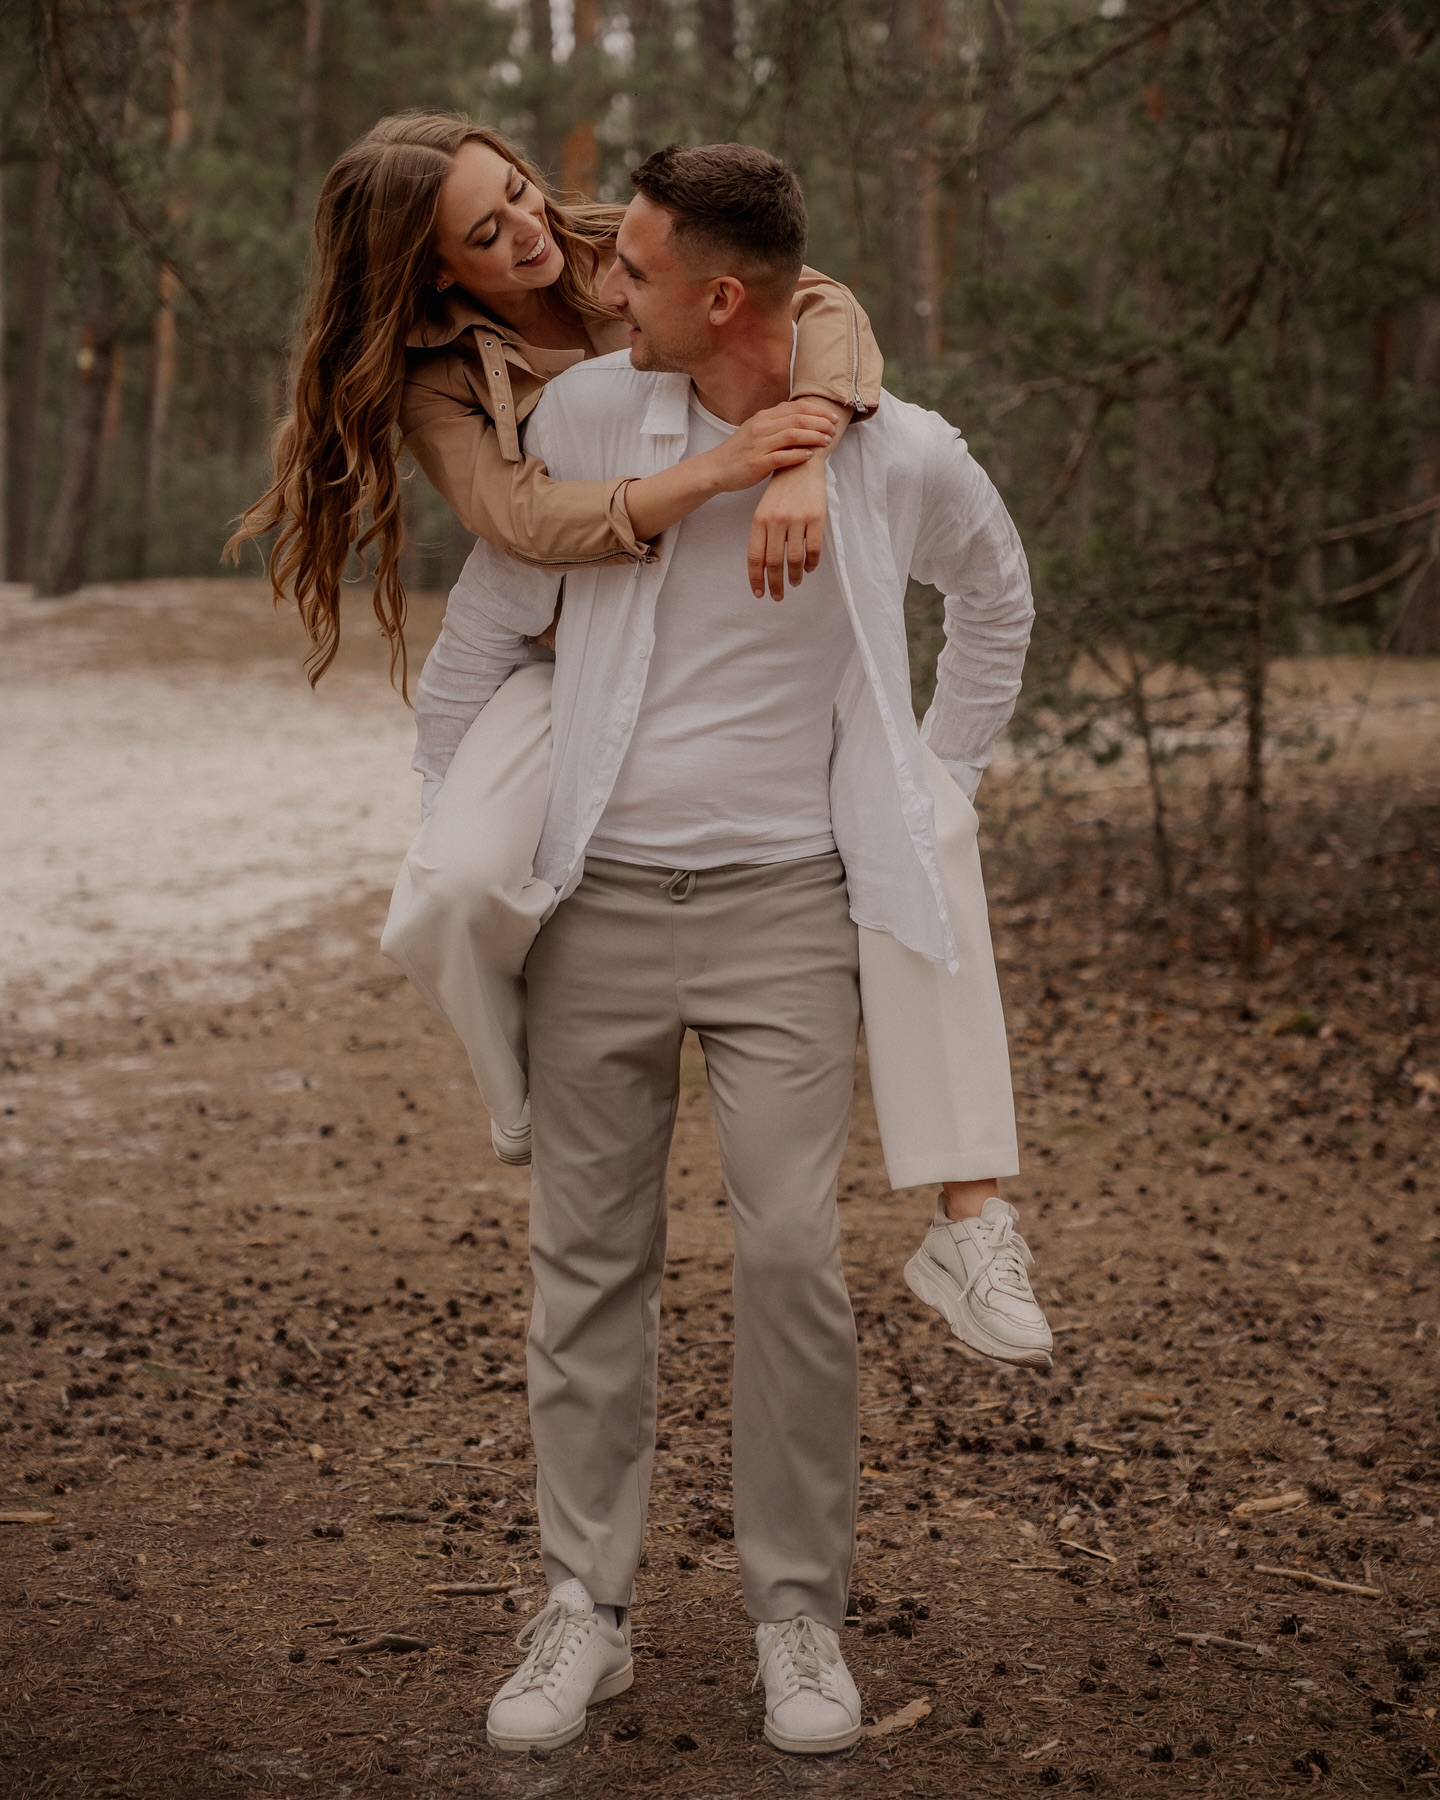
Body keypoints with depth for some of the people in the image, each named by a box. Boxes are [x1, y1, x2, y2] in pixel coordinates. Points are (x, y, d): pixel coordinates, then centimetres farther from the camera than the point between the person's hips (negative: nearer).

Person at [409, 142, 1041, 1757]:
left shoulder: (901, 459, -4)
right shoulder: (584, 417, -2)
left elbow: (995, 599, 19)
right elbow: (486, 628, 10)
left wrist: (939, 782, 16)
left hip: (785, 909, -1)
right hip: (598, 901, 2)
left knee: (791, 1255, -8)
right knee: (587, 1261, 5)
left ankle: (798, 1612, 9)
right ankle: (584, 1609, 16)